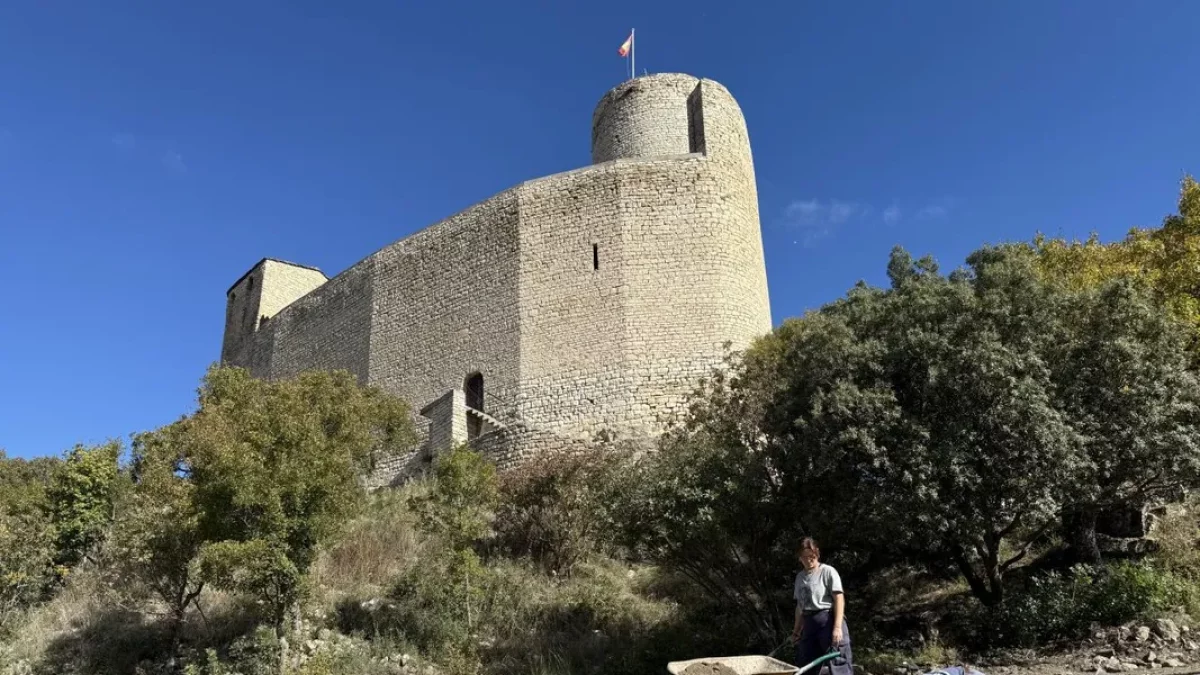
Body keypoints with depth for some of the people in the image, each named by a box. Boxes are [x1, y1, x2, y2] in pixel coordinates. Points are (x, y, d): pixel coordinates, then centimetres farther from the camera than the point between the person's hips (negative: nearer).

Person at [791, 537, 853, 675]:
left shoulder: (828, 572, -4)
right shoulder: (800, 577, 15)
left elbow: (839, 599, -10)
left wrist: (837, 627, -18)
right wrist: (796, 630, 19)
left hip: (828, 620, -7)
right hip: (809, 624, 7)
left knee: (838, 664, -9)